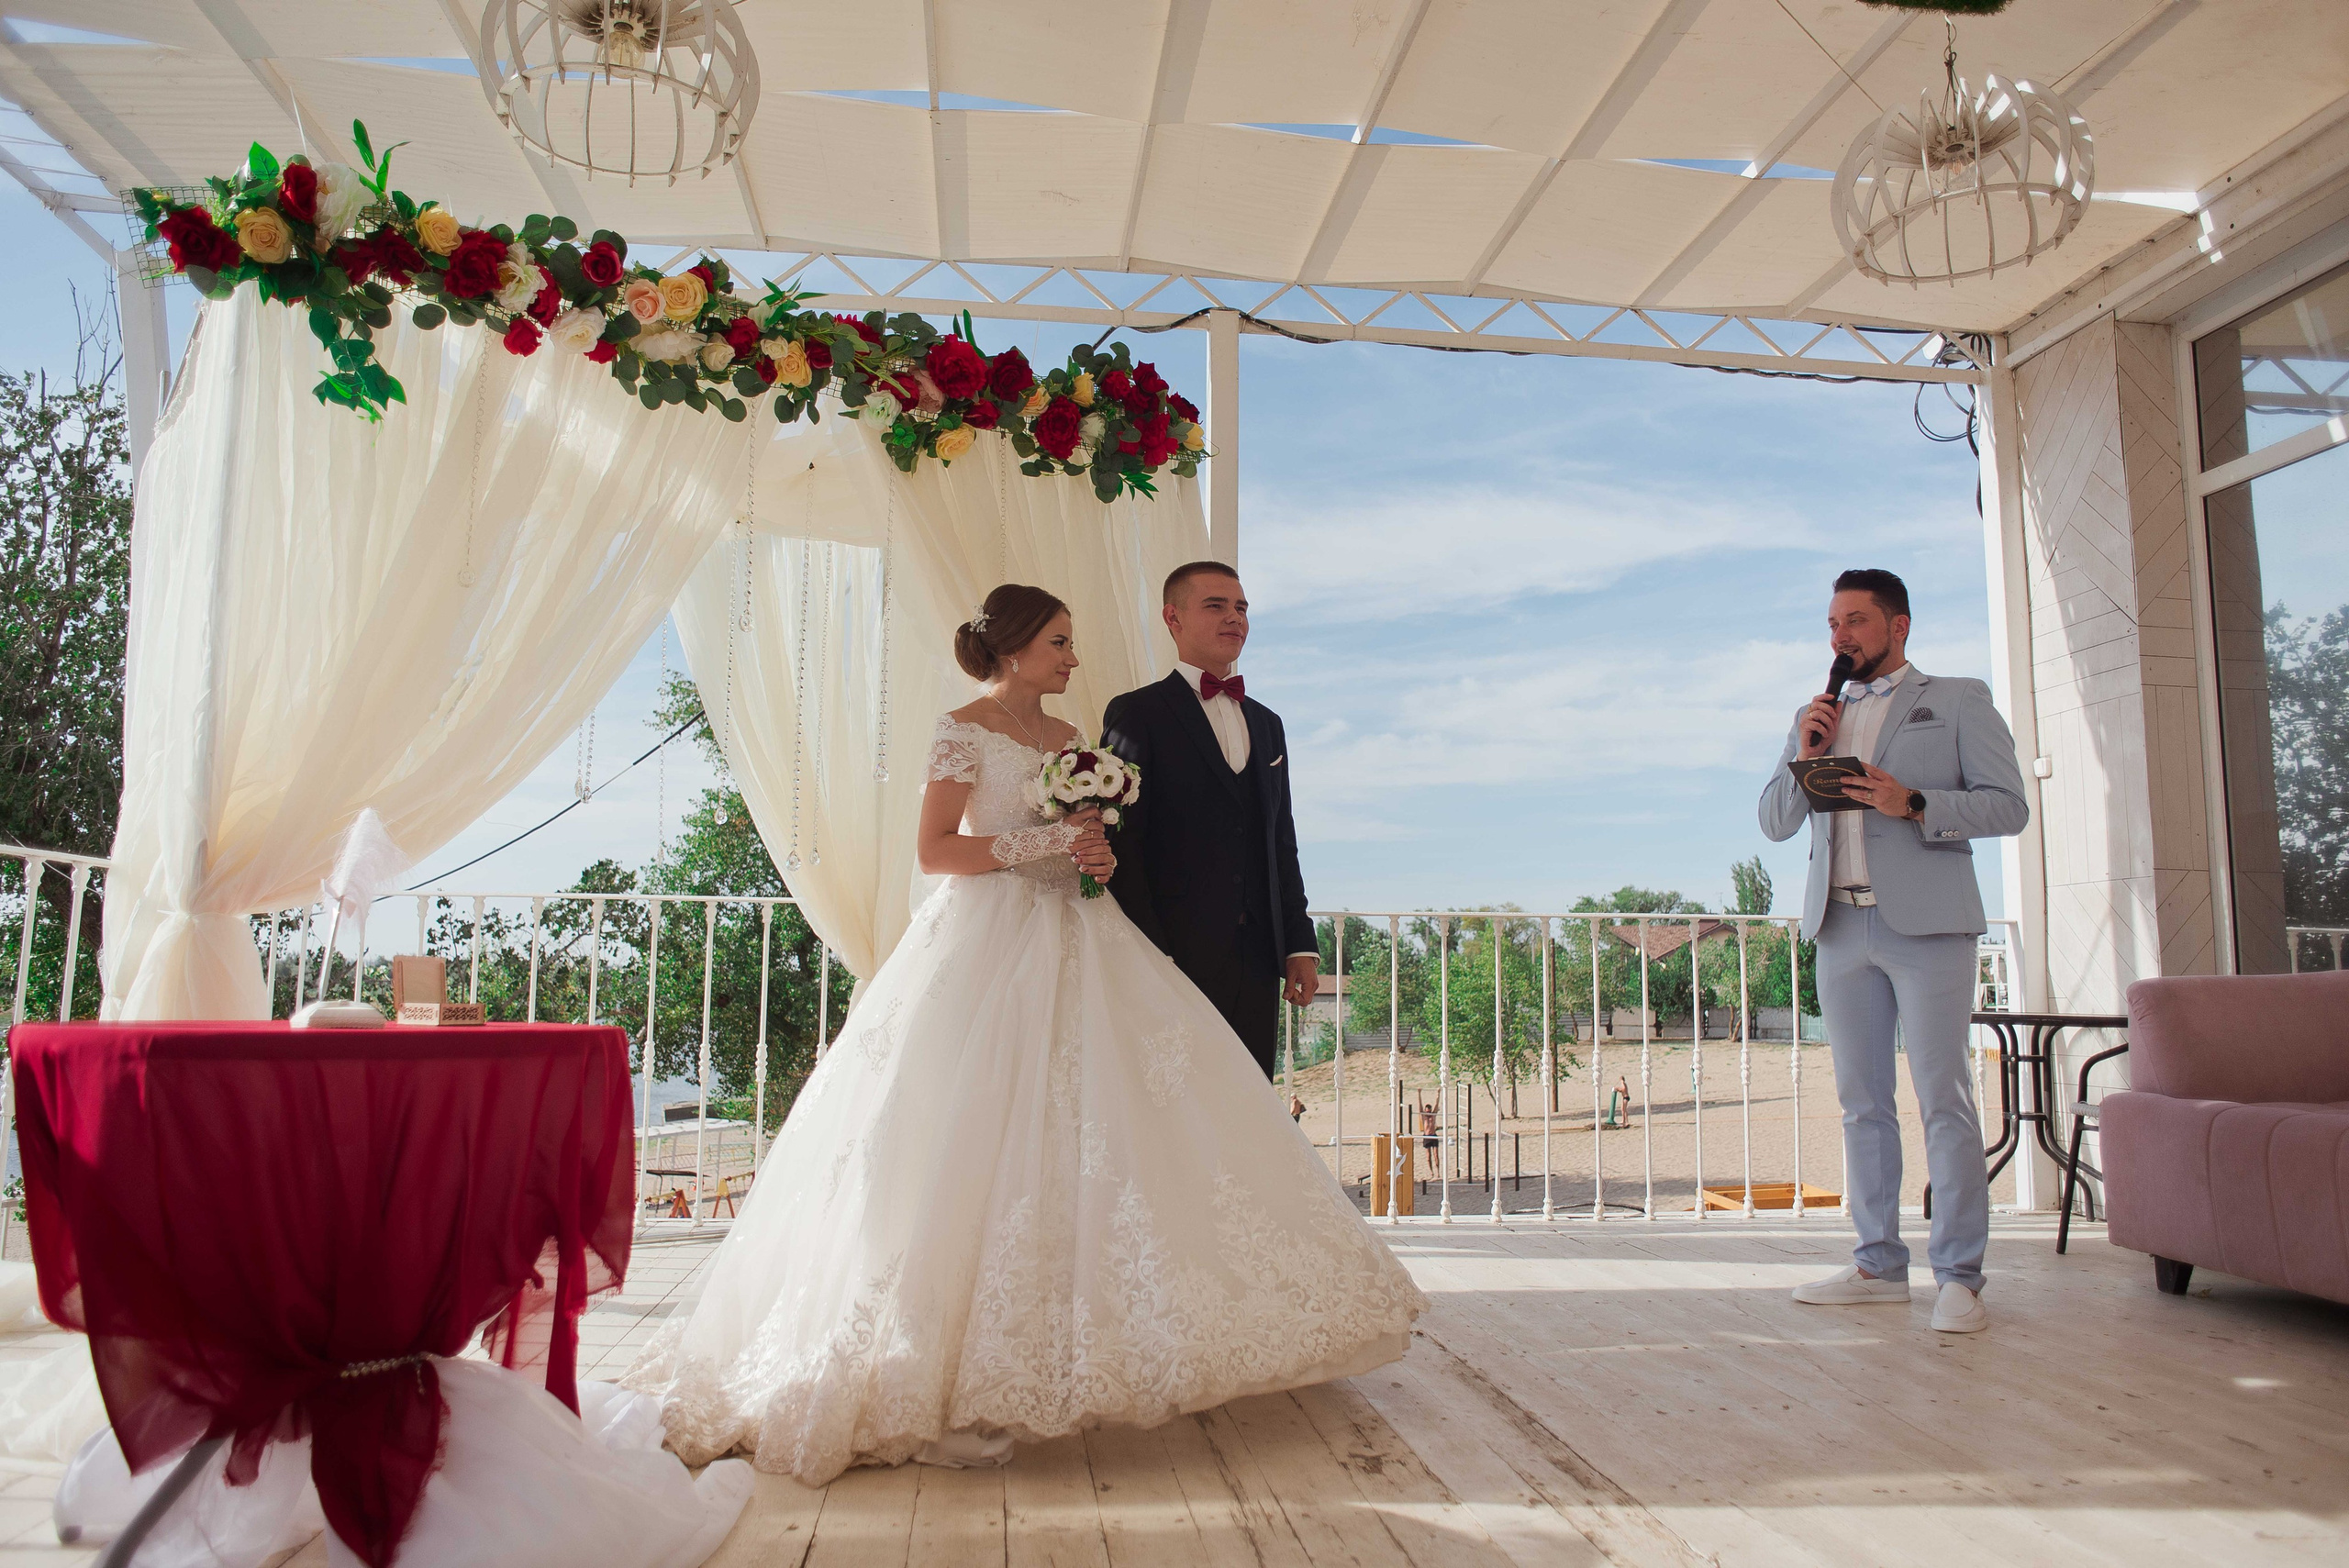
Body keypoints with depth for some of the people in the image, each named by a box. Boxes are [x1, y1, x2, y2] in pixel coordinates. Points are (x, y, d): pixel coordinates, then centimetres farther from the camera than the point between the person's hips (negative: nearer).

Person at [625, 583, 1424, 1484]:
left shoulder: (1071, 739, 17)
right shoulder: (966, 731, -4)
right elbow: (935, 851, -11)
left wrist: (1100, 855, 2)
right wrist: (1047, 841, -15)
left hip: (1076, 949, 7)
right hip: (992, 948, -7)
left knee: (1105, 1131, 0)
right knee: (981, 1150, -9)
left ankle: (1098, 1341, 9)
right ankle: (956, 1369, -2)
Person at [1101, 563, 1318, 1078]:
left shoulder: (1267, 724, 19)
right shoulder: (1137, 715, -2)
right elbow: (1120, 843, -9)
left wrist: (1300, 943, 11)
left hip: (1257, 960, 6)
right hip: (1176, 958, -6)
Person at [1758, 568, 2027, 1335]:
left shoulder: (1958, 700, 9)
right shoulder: (1818, 716, 20)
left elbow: (2008, 805, 0)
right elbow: (1775, 823, 17)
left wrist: (1913, 804, -14)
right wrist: (1804, 753, 1)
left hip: (1925, 923, -4)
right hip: (1841, 925, 5)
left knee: (1944, 1098, -6)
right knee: (1862, 1101, 7)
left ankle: (1959, 1276, 0)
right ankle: (1879, 1263, 14)